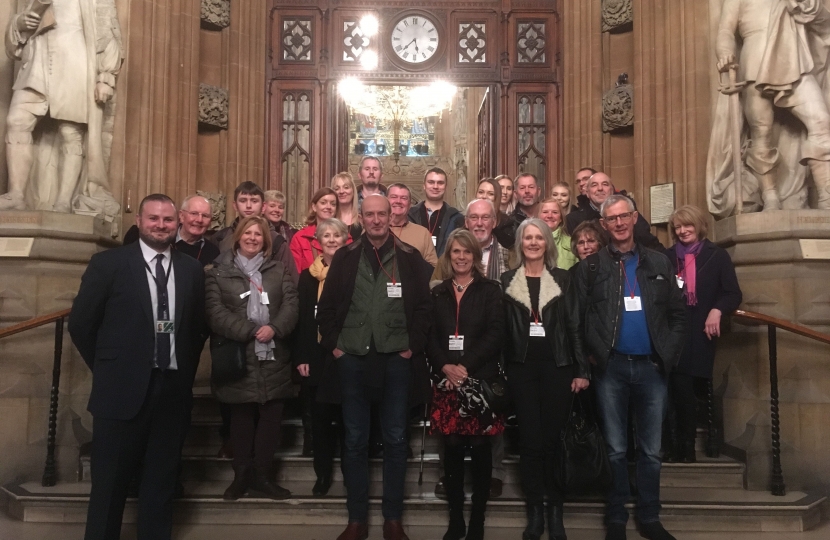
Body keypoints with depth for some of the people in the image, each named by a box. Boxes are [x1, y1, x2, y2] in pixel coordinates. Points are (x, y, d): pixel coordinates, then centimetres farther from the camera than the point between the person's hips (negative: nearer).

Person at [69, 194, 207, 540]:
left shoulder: (191, 269, 6)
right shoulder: (108, 263, -3)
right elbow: (81, 323, 0)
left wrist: (186, 369, 6)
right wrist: (108, 369, 1)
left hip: (174, 390, 3)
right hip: (123, 390, -3)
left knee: (161, 482, 14)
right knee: (110, 484, 9)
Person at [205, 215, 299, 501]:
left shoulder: (278, 270, 12)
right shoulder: (218, 272, 4)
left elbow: (291, 304, 1)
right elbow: (215, 311, -7)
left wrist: (274, 328, -16)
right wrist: (249, 332, -15)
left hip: (273, 357, 2)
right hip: (238, 357, -2)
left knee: (271, 417, 5)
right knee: (241, 418, 7)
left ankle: (262, 475, 18)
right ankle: (242, 475, 21)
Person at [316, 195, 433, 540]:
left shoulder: (410, 258, 2)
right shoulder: (345, 257, 5)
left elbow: (423, 306, 1)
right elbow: (327, 306, 6)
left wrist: (414, 346, -5)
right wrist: (333, 345, 0)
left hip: (397, 359, -1)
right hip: (352, 359, 1)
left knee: (395, 440, 7)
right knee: (355, 441, 8)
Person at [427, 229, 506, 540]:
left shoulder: (490, 290, 4)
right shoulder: (438, 293, 12)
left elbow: (495, 334, -5)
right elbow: (430, 337, 7)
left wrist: (466, 366, -14)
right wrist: (445, 366, -10)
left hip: (481, 379, -2)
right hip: (446, 380, 2)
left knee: (480, 449, 2)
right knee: (452, 450, 4)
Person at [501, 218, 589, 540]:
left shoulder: (563, 279, 5)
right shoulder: (507, 281, 6)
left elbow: (575, 326, 2)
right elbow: (501, 329, 4)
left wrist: (581, 370, -3)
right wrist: (500, 370, 0)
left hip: (557, 367, 0)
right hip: (521, 369, 0)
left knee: (554, 439, 4)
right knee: (530, 441, 2)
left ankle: (555, 511, 17)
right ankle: (535, 512, 14)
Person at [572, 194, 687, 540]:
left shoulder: (659, 263, 9)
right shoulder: (590, 267, 2)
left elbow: (678, 315, 8)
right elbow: (578, 319, -1)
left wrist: (669, 356, -2)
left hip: (652, 368, 2)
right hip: (611, 368, -2)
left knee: (651, 450, 11)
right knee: (616, 450, 8)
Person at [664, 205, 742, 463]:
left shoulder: (717, 255, 4)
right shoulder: (668, 257, 11)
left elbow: (733, 294, -1)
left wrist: (717, 310, -18)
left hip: (700, 333, -2)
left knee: (685, 388, -3)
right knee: (679, 389, -1)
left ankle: (686, 446, 10)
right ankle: (682, 445, 11)